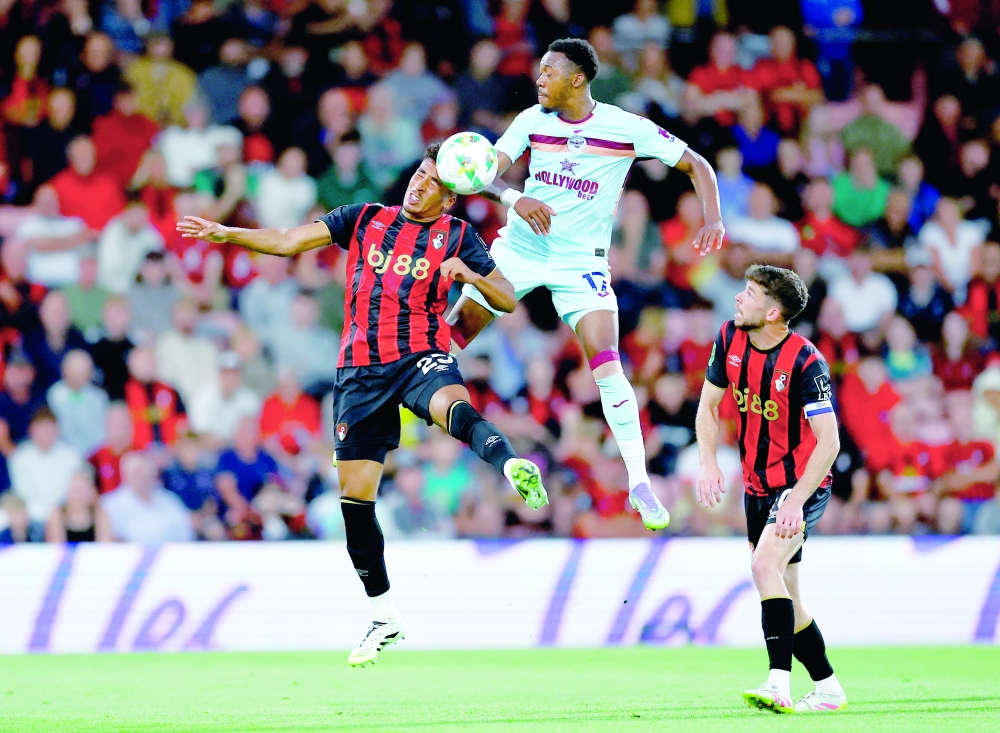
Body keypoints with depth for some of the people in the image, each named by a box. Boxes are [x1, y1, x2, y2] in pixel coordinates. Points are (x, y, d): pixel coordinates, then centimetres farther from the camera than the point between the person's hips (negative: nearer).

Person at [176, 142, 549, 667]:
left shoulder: (455, 236, 7)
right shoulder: (365, 220, 12)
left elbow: (508, 300, 4)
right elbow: (290, 242, 11)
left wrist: (469, 274, -16)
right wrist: (226, 234, -1)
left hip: (421, 356, -3)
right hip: (360, 369, 3)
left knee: (453, 407, -39)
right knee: (354, 497, 1)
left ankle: (511, 466, -66)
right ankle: (384, 619, 12)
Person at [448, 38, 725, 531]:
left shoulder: (626, 128, -11)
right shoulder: (532, 120, -3)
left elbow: (696, 165, -5)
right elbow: (488, 172, -8)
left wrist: (712, 219, -20)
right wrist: (515, 198, -30)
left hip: (581, 261, -3)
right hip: (519, 248, 3)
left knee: (607, 365, -16)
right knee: (454, 333, 2)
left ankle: (639, 484, -10)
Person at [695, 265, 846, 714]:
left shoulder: (805, 362, -22)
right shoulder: (730, 340, -2)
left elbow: (828, 442, -22)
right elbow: (708, 404, 10)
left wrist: (796, 500, -29)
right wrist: (708, 463, -4)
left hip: (802, 483, -7)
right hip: (757, 486, 7)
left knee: (765, 564, -28)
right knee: (783, 599, 9)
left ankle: (779, 684, -35)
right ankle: (828, 689, 23)